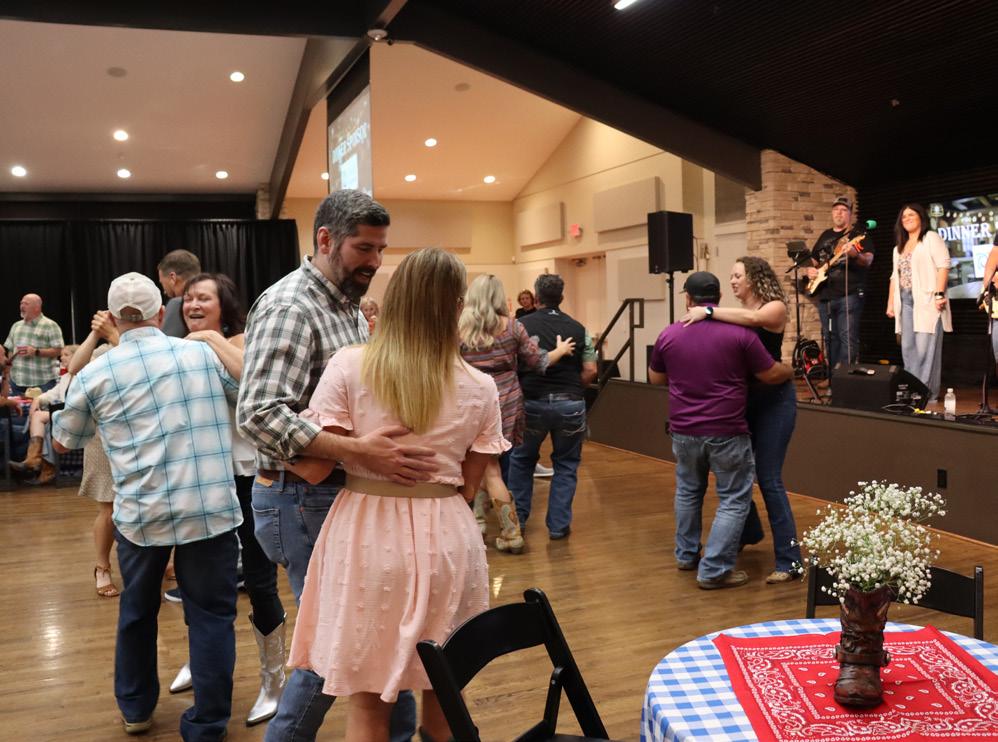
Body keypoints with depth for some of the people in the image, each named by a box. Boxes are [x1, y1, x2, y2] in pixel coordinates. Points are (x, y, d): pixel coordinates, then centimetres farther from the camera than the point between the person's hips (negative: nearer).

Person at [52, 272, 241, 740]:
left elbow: (63, 442, 17)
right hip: (211, 507, -1)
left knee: (137, 609, 23)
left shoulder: (94, 375, 2)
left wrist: (50, 413, 38)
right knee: (211, 614, 9)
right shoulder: (204, 354, 3)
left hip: (140, 513, 2)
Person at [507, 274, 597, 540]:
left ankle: (518, 518, 25)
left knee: (521, 459, 20)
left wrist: (523, 387, 10)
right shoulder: (578, 329, 1)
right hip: (570, 403, 1)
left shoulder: (522, 325, -4)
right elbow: (590, 371, -2)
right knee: (566, 464, 14)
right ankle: (558, 525, 14)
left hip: (533, 402, 0)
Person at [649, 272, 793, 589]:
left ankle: (686, 554, 34)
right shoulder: (739, 332, -10)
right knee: (733, 500, 6)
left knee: (688, 491, 24)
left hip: (684, 431, 4)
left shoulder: (669, 334, 0)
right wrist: (791, 371, 19)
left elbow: (655, 378, 14)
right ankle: (714, 570, 3)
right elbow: (771, 375, -2)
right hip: (727, 432, -4)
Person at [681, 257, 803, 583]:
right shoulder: (736, 313, 8)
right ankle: (749, 530, 40)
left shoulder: (775, 307, -10)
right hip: (743, 400, 6)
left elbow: (751, 319, -32)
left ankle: (789, 560, 1)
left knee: (769, 479, -8)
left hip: (774, 401, -6)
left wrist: (708, 311, -31)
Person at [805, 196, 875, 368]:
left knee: (848, 338, -12)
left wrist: (855, 254, -32)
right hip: (824, 295, 6)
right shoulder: (825, 236, 19)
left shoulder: (859, 235, 2)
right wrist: (810, 270, 5)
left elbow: (868, 261, -11)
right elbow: (813, 260, 28)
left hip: (849, 294, -6)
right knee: (830, 339, 9)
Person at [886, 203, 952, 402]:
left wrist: (939, 294, -19)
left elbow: (943, 266, -9)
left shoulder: (931, 238, 1)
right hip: (906, 302, 7)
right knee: (908, 348, 4)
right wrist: (890, 303, 16)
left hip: (927, 301, -7)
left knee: (925, 347, -10)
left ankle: (928, 392, -7)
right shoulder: (899, 247, 23)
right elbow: (895, 276, 23)